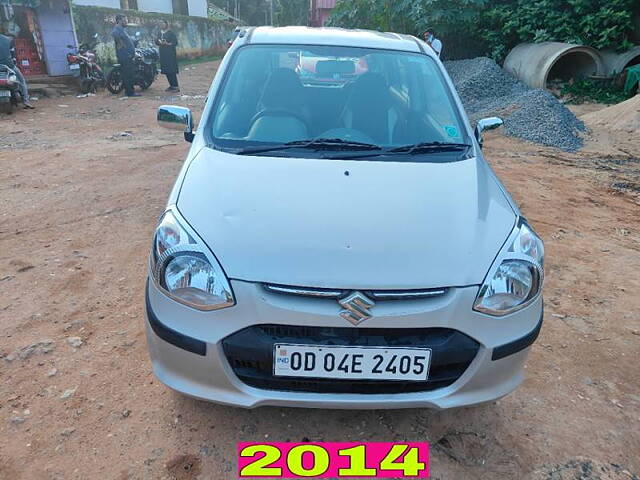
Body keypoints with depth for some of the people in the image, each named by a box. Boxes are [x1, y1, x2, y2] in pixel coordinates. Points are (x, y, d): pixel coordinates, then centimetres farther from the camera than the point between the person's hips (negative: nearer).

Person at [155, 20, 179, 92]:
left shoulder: (170, 33, -5)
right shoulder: (160, 33, 14)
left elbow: (175, 42, -9)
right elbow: (156, 42, 16)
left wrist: (167, 43, -20)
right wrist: (159, 42, -6)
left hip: (170, 54, -7)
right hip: (163, 54, 7)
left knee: (171, 70, -11)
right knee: (166, 71, 6)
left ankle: (176, 86, -9)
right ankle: (171, 85, 14)